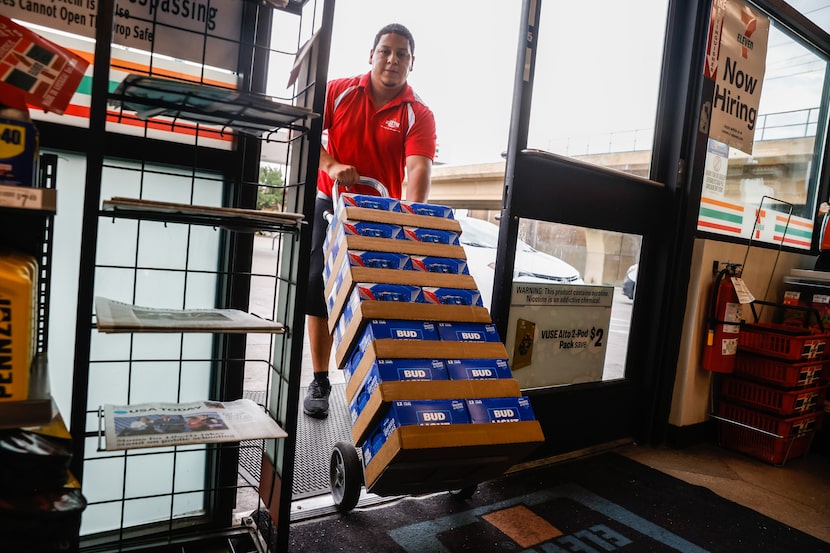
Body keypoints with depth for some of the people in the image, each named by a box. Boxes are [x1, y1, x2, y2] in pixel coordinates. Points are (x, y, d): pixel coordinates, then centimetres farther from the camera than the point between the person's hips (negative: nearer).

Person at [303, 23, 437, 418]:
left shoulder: (418, 115, -6)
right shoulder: (339, 91, 1)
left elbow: (419, 167, -21)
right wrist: (331, 165, -17)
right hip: (331, 206, 2)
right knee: (319, 294, 3)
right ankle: (320, 382, 17)